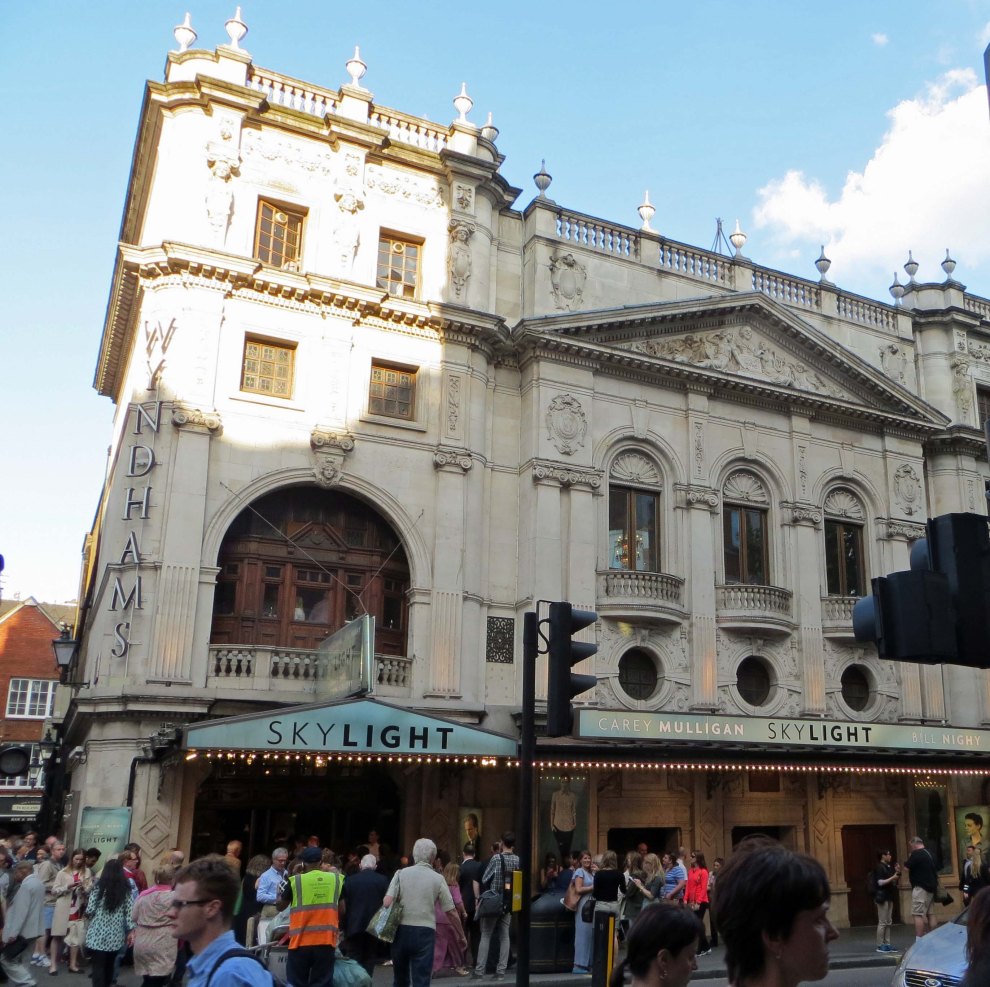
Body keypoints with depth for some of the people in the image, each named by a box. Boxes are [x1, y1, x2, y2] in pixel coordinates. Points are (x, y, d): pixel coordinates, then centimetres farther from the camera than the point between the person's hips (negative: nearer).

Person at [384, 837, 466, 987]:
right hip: (425, 931, -2)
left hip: (401, 930, 2)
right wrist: (461, 935, 15)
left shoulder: (401, 873, 2)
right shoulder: (438, 879, 0)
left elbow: (387, 902, -9)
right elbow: (451, 912, 3)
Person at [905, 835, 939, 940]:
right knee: (930, 914, 11)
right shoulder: (928, 854, 16)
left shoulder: (916, 854, -13)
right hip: (930, 887, 10)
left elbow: (907, 868, -15)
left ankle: (918, 941, -14)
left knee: (918, 915, -10)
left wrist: (909, 858, 1)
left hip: (920, 888, -10)